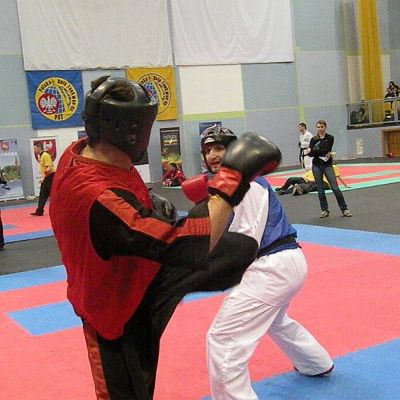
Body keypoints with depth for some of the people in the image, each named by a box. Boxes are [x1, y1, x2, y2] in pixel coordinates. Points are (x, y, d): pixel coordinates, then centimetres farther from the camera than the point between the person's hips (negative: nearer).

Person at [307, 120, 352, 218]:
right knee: (320, 189, 5)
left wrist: (314, 150, -16)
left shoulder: (330, 138, -2)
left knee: (335, 187, -7)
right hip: (316, 166, 3)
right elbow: (310, 153, -5)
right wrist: (323, 153, -14)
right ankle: (324, 210, 17)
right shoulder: (314, 139, 6)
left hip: (327, 165, -2)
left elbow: (326, 150, -17)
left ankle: (344, 209, 3)